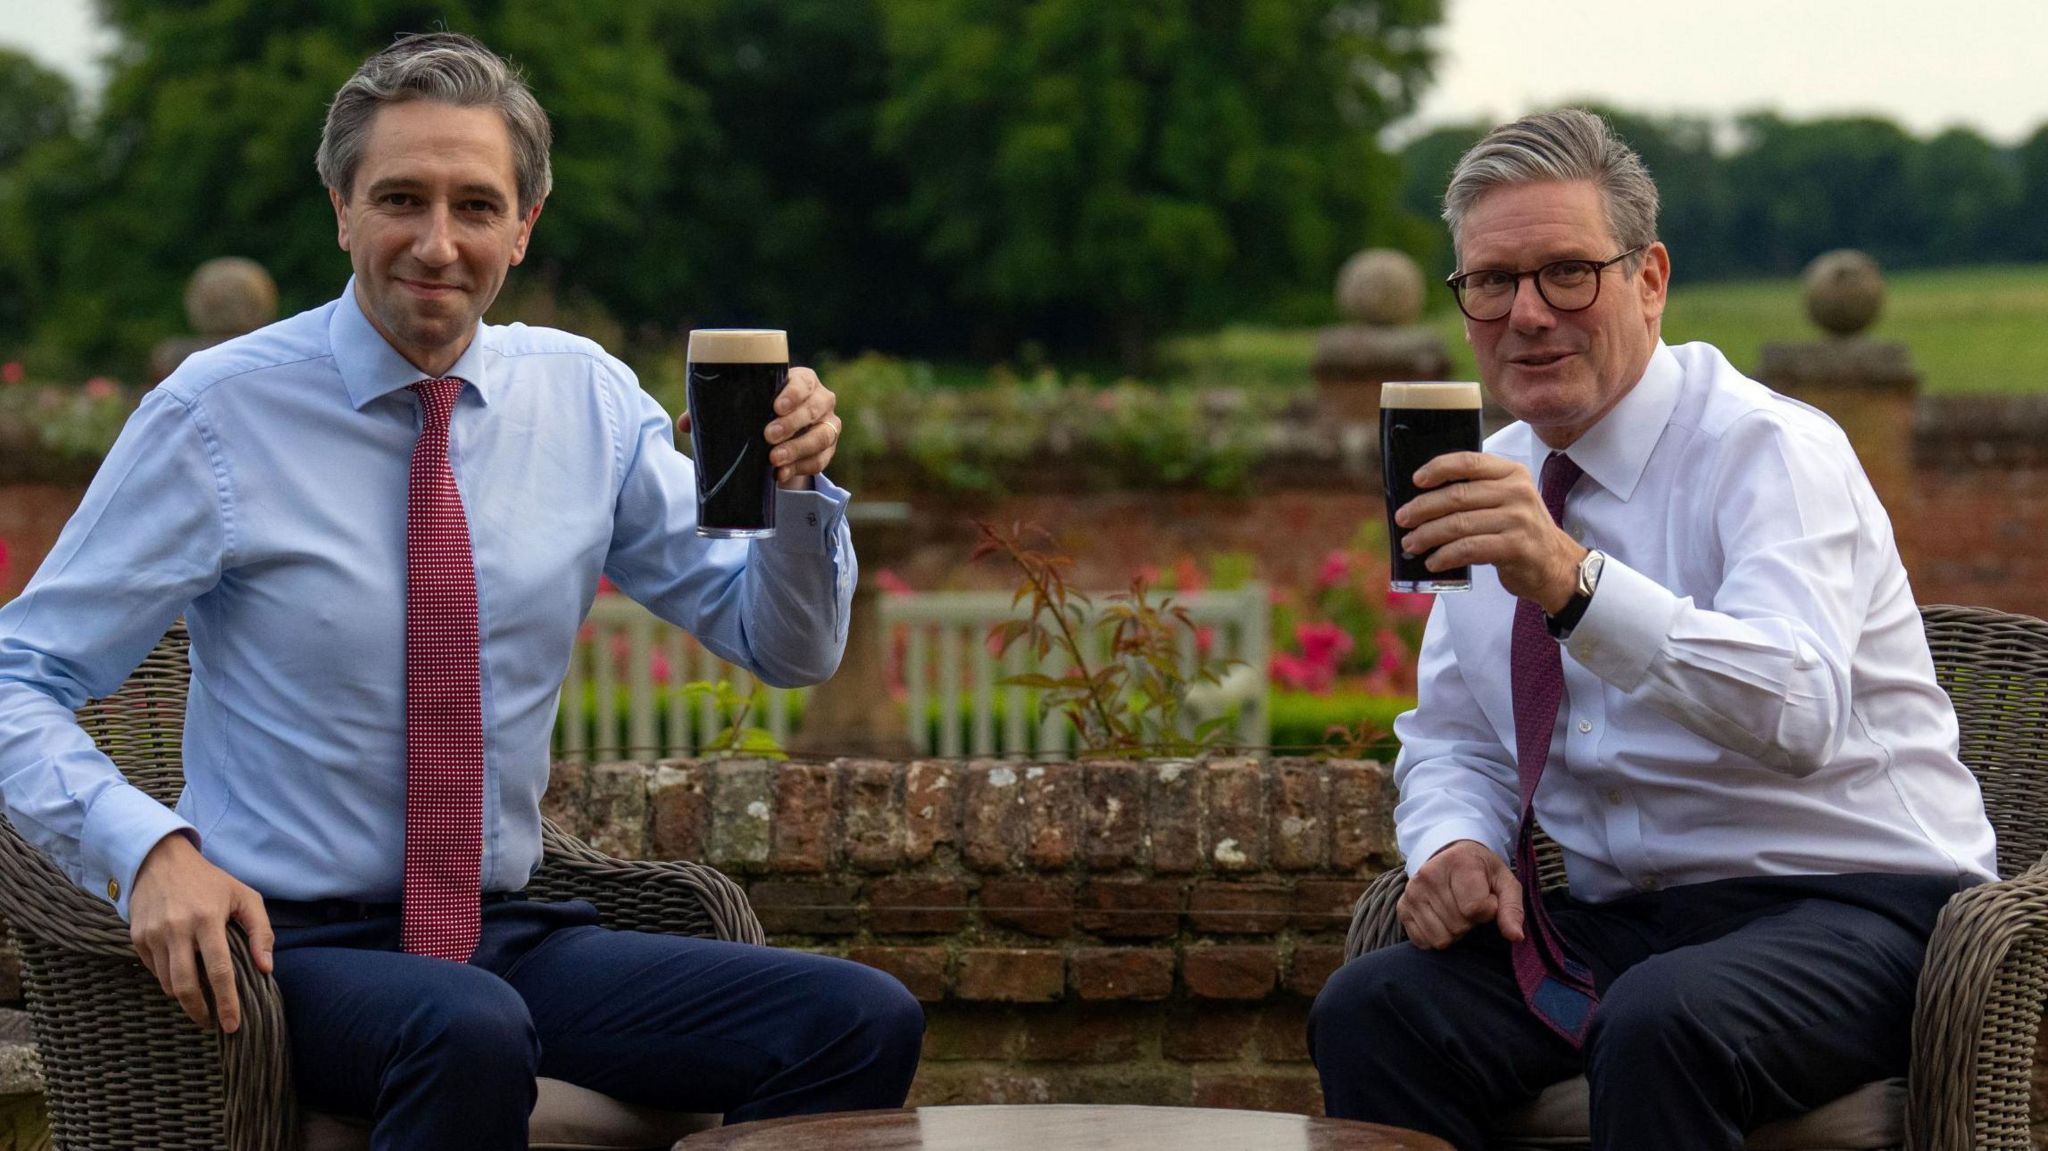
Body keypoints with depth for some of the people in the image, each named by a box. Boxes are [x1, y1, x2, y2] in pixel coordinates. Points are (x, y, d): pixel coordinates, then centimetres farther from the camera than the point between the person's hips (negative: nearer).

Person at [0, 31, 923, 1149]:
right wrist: (148, 847, -25)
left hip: (511, 937, 5)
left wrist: (795, 485, -10)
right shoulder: (218, 410, -6)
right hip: (294, 943, -5)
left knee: (864, 1021, -18)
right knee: (469, 1032, -40)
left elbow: (784, 647, 11)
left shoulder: (587, 397, 6)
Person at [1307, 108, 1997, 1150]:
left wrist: (1574, 582, -43)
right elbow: (1452, 740, 19)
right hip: (1621, 923, 6)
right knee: (1367, 1015, -18)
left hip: (1851, 907, -6)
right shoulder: (1498, 480, 10)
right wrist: (1457, 842, -4)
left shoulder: (1771, 451, -12)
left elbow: (1795, 715, -30)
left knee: (1661, 1027, -36)